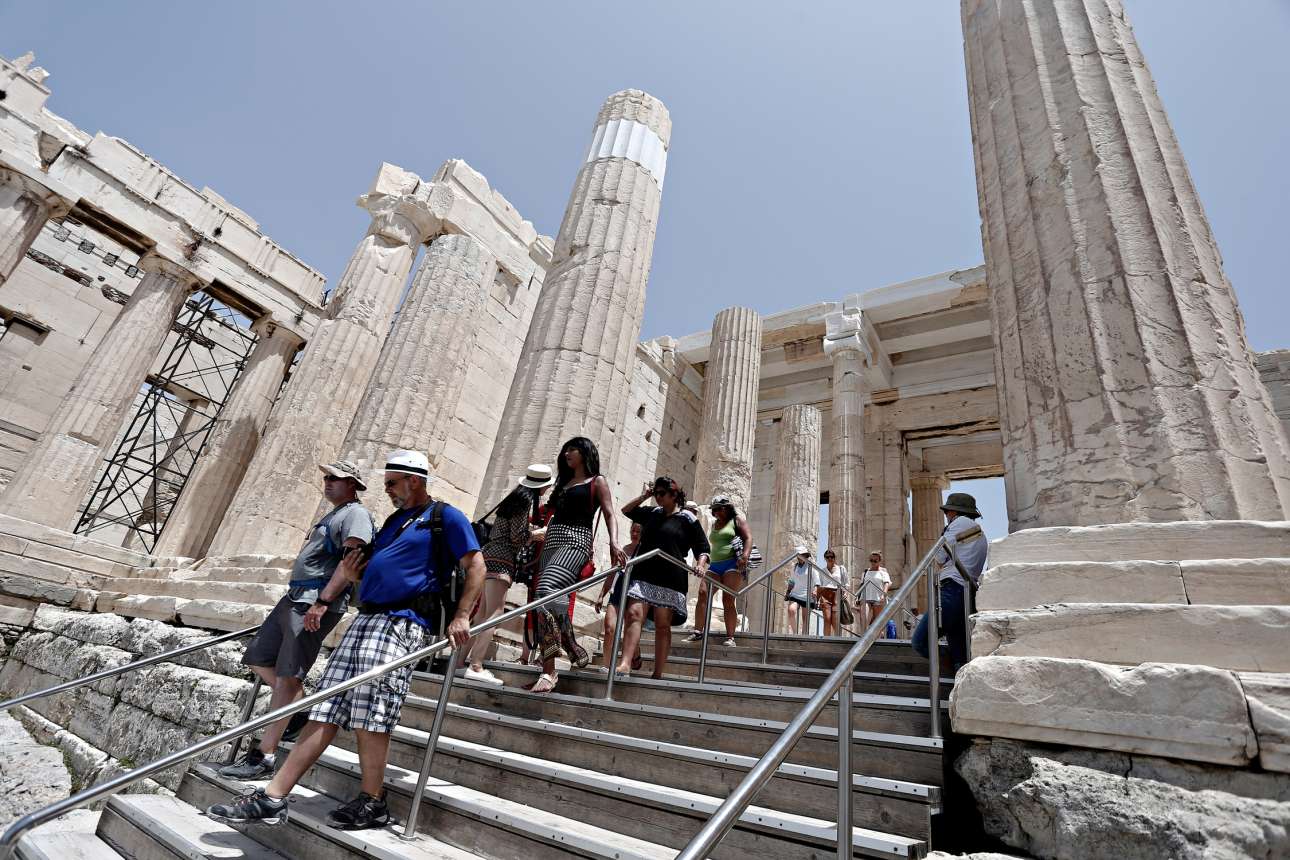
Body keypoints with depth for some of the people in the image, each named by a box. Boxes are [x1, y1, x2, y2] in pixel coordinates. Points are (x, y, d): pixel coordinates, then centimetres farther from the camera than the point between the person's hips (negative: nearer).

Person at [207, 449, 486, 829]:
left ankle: (372, 803, 11)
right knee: (324, 712, 6)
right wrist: (354, 574, 8)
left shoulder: (446, 517, -2)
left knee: (369, 717, -5)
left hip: (401, 622, -8)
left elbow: (475, 565, -8)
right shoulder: (394, 520, 24)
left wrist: (460, 617, -14)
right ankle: (271, 799, 10)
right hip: (366, 618, 8)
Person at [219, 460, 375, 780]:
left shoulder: (355, 514, -8)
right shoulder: (332, 515, 24)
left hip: (316, 601, -10)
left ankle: (263, 756, 0)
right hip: (294, 597, 11)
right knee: (258, 658, 14)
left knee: (288, 676, -7)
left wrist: (322, 601, -26)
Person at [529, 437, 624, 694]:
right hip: (552, 542, 8)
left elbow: (609, 514, -3)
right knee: (553, 600, 0)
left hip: (575, 541, -7)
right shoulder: (564, 483, 26)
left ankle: (549, 671, -24)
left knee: (547, 589, -28)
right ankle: (578, 653, 16)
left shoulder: (597, 481, 9)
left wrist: (614, 543, -19)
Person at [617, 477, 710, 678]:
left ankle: (658, 674, 4)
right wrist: (643, 496, 18)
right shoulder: (652, 513, 17)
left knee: (663, 625, -1)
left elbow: (703, 548, 4)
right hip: (643, 575, 4)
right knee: (634, 614, -14)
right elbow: (626, 510, 28)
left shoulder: (687, 519, 4)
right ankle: (625, 664, -21)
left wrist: (700, 564, -14)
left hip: (670, 580, -3)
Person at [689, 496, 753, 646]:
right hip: (714, 565, 6)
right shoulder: (714, 524, 23)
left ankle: (730, 637, -5)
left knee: (728, 600, -10)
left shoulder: (737, 519, 6)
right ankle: (698, 631, -8)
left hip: (732, 563, -6)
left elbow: (748, 538, -5)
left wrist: (745, 556, -20)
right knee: (702, 593, -11)